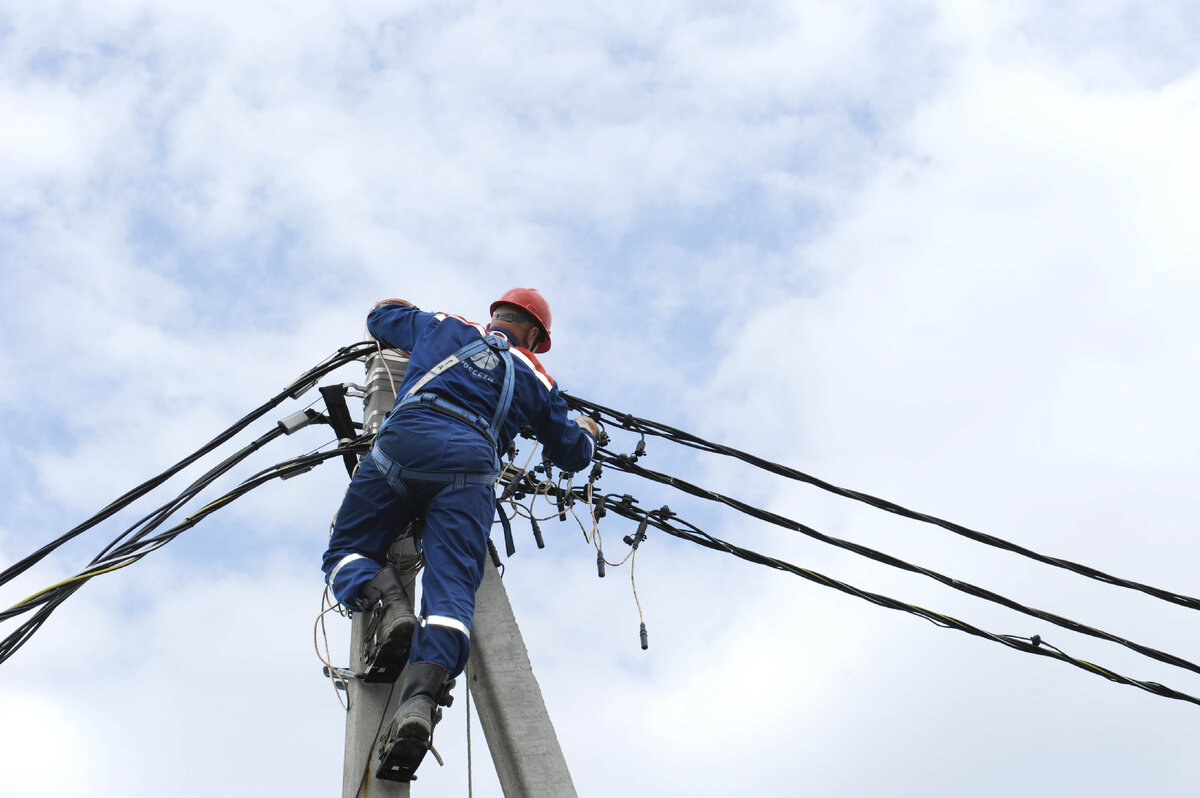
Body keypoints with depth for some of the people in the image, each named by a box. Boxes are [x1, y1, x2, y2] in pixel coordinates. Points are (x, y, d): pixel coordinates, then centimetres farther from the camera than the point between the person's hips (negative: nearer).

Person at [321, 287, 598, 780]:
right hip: (470, 468, 0)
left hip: (402, 445, 0)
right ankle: (421, 698, -37)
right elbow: (571, 455, 37)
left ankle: (388, 604, -22)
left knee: (345, 555, 12)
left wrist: (414, 315, 65)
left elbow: (380, 317, 44)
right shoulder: (535, 378, 27)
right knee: (451, 591, -12)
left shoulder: (443, 327, 28)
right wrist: (586, 431, 60)